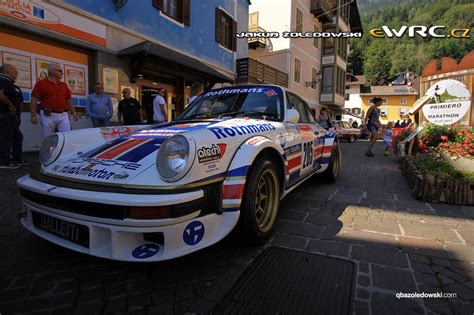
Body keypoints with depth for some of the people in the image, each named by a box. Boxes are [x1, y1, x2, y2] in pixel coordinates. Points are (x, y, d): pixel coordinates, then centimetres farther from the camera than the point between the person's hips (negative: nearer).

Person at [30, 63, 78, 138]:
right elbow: (33, 100, -1)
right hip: (48, 116, -4)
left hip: (63, 115, 4)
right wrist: (33, 115, -8)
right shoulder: (41, 84, 2)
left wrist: (73, 113, 11)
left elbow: (69, 100, 19)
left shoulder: (64, 85, 16)